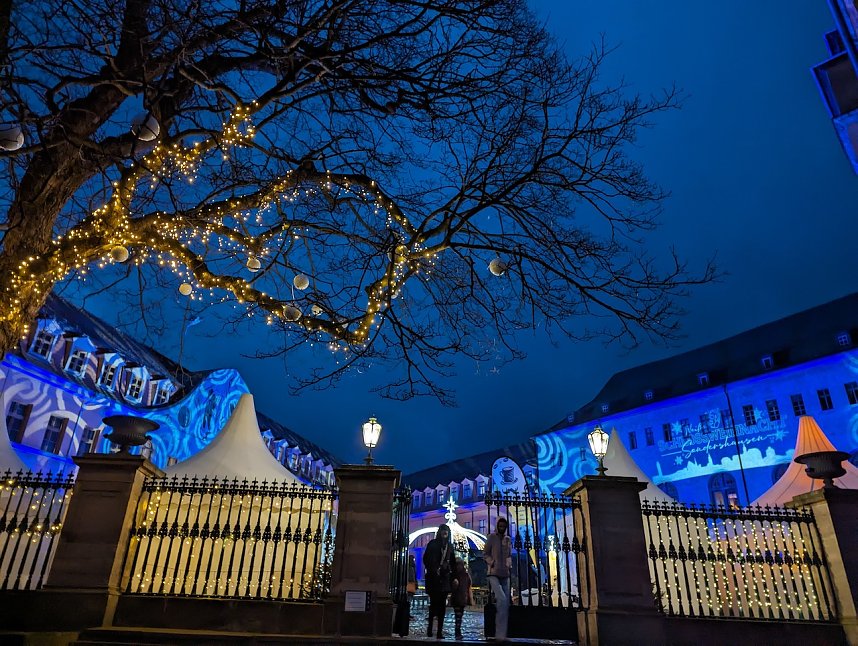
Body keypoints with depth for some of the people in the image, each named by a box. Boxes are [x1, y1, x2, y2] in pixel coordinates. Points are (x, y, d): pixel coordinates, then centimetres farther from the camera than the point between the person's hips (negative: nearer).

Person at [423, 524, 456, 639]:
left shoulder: (449, 546, 13)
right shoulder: (432, 544, 3)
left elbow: (452, 562, 17)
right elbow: (426, 559, 3)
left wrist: (452, 575, 8)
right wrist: (432, 571, -6)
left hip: (445, 578, 3)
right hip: (434, 578, -3)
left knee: (442, 604, 1)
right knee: (433, 602, -6)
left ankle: (440, 630, 3)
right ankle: (430, 627, 6)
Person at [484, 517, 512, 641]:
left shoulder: (508, 539, 12)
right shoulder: (492, 537, -3)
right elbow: (485, 553, 0)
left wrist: (509, 564, 2)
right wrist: (491, 562, -16)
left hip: (505, 575, 6)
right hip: (493, 573, -6)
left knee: (506, 603, 6)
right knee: (502, 600, -21)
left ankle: (501, 634, 16)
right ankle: (500, 634, -14)